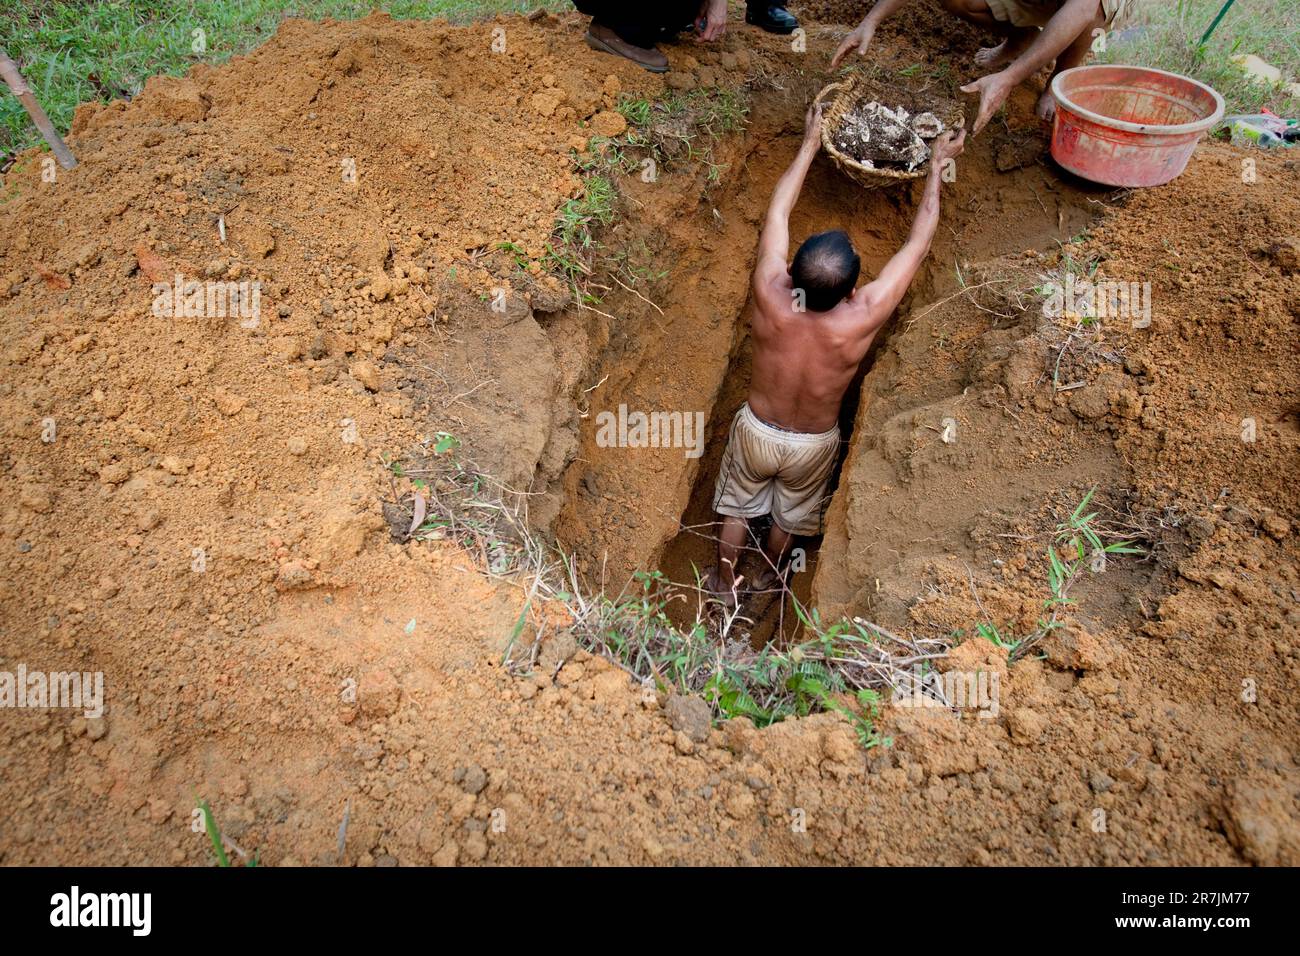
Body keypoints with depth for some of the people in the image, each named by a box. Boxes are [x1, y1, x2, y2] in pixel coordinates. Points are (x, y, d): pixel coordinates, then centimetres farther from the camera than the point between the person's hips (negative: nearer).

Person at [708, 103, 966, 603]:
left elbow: (777, 211, -16)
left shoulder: (769, 298, -33)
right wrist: (937, 163, -8)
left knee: (737, 506, 27)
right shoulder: (860, 320, -34)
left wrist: (811, 142, -4)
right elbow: (918, 243, -21)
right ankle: (767, 574, 57)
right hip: (814, 442, 0)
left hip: (757, 429, 0)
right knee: (790, 512, 30)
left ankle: (724, 583, 49)